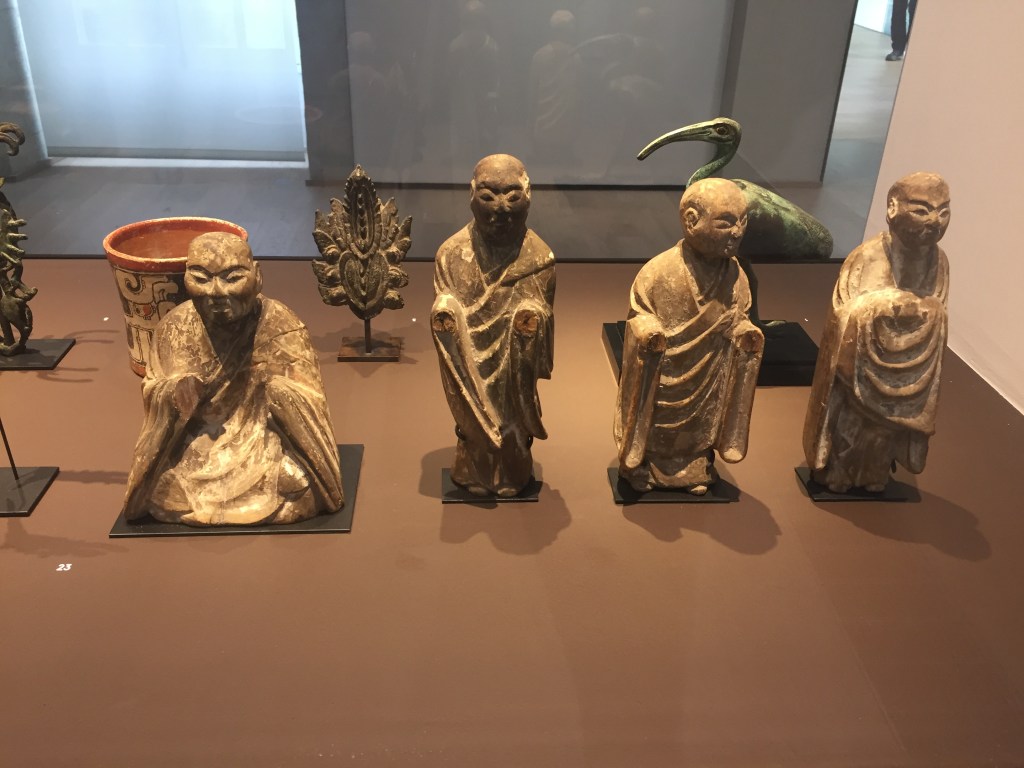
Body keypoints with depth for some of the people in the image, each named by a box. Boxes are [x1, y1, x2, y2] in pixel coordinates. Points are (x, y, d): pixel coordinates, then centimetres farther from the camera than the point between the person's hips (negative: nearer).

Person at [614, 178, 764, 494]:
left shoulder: (734, 273, -10)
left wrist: (746, 332, -17)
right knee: (657, 423, 16)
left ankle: (696, 469, 45)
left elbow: (738, 315, 3)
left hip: (707, 371, 4)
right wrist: (646, 329, -33)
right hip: (664, 371, -4)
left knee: (701, 423, 22)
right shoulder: (660, 270, -24)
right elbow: (638, 311, -12)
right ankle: (639, 467, 39)